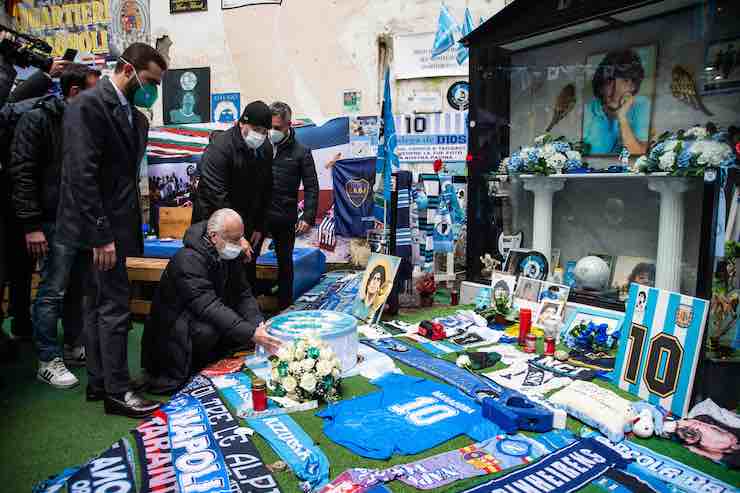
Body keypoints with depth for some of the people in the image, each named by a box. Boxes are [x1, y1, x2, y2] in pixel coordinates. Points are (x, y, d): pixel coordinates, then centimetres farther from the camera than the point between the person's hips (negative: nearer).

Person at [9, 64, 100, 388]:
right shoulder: (37, 120, -8)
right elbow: (21, 173, -12)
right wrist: (31, 225, -17)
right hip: (56, 222, -7)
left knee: (77, 288, 14)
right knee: (52, 292, -1)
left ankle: (74, 348, 26)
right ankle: (48, 361, 10)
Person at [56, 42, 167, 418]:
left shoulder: (136, 117, 14)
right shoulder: (89, 104, -12)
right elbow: (82, 175, -19)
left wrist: (126, 229, 9)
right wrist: (101, 236, -21)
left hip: (113, 226, 9)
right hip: (98, 229, -9)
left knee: (98, 304, 14)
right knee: (115, 306, -5)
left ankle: (98, 382, 25)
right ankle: (117, 391, 6)